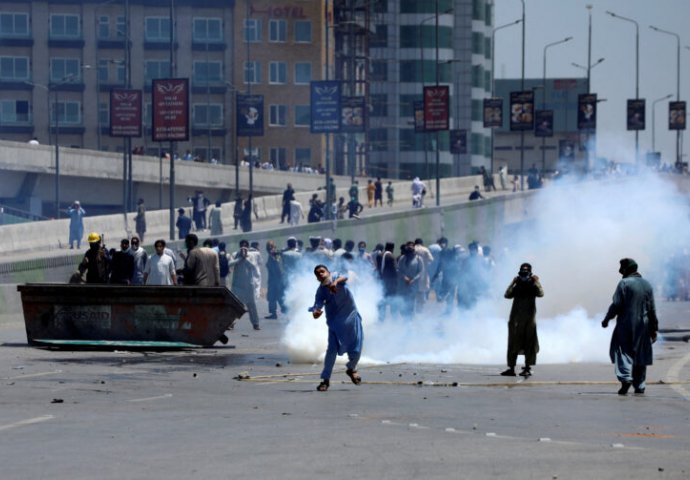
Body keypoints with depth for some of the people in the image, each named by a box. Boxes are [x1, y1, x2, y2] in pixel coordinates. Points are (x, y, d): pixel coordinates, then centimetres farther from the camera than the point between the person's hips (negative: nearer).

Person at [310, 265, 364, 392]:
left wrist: (336, 282, -57)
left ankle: (351, 369, 35)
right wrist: (315, 312, -44)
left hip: (351, 318, 0)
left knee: (356, 350, 4)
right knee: (332, 350, -13)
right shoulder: (321, 291, -8)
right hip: (335, 323, 0)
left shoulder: (337, 278, -11)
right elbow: (318, 304, -18)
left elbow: (344, 277, -33)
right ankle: (325, 379, -4)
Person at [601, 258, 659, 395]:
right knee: (640, 355, 11)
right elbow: (652, 309, 11)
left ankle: (626, 378, -23)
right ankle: (639, 386, 12)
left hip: (626, 325, -5)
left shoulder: (624, 283, -6)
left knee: (623, 351, -2)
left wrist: (606, 319, 1)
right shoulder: (647, 285, 11)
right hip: (643, 326, 5)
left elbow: (616, 305, -11)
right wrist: (654, 328, 16)